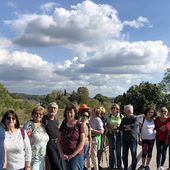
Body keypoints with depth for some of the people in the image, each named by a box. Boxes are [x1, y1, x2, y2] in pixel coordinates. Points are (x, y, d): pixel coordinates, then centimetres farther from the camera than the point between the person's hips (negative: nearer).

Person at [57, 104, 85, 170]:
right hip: (65, 157, 4)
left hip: (77, 155, -4)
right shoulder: (63, 126, 6)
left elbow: (82, 142, -10)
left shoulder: (79, 125, -6)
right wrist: (61, 154, -6)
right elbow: (59, 141, 7)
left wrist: (73, 155, -12)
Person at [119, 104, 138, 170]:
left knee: (134, 155, 4)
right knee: (124, 155, 10)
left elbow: (133, 126, -19)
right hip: (125, 139, 5)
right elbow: (120, 128, 3)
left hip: (132, 139, -5)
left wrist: (125, 126, -6)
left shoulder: (135, 118, -6)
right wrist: (127, 128, -12)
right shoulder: (124, 119, 10)